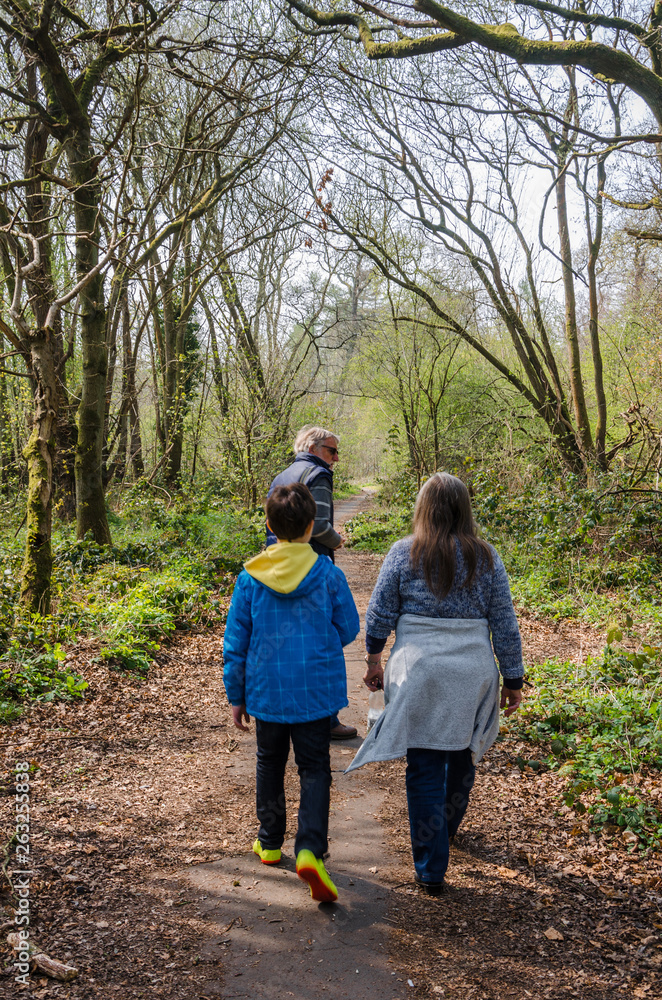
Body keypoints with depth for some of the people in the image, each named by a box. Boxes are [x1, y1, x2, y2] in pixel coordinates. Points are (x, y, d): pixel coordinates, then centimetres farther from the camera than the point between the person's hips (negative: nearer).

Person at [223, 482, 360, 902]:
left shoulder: (250, 577, -6)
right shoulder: (328, 574, -10)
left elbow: (236, 642, -1)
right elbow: (348, 630, 0)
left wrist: (236, 696, 9)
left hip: (266, 691, 2)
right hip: (316, 691, -1)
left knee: (270, 763, 21)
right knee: (315, 769, 7)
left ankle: (270, 842, 32)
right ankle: (310, 849, -10)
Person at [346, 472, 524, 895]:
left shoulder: (404, 553, -5)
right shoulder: (486, 557, -1)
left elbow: (380, 614, -1)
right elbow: (505, 624, 1)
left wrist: (374, 659, 13)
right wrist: (513, 679, 9)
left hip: (418, 673, -2)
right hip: (472, 674, 2)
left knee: (424, 769, 5)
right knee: (462, 754, 23)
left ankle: (431, 869, 8)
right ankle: (448, 827, 46)